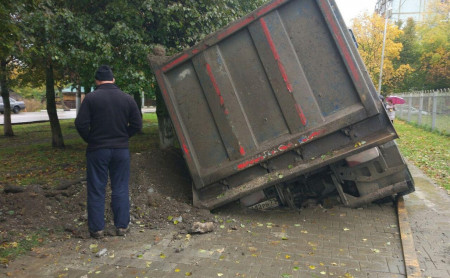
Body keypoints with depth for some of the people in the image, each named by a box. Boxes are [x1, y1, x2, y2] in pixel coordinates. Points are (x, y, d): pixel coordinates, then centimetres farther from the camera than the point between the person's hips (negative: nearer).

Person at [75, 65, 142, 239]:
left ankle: (97, 228, 13)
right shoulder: (127, 99, 2)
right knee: (120, 189, 11)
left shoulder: (91, 98, -7)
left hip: (98, 150, -2)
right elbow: (137, 125, 4)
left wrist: (90, 140, 5)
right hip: (121, 150, 2)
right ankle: (122, 226, 15)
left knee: (96, 190, 7)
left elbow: (81, 124, -11)